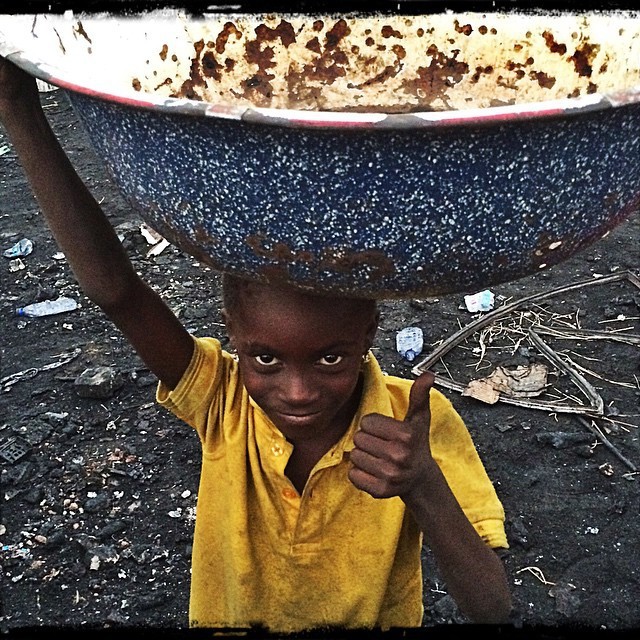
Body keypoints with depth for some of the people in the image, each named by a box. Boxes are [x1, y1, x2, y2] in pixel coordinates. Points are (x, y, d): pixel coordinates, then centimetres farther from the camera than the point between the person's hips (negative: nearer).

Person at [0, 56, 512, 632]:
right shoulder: (224, 402, -28)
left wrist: (424, 489, -50)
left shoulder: (416, 424, -30)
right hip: (229, 616, 0)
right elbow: (113, 290, -40)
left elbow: (491, 610, -32)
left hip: (378, 619, 0)